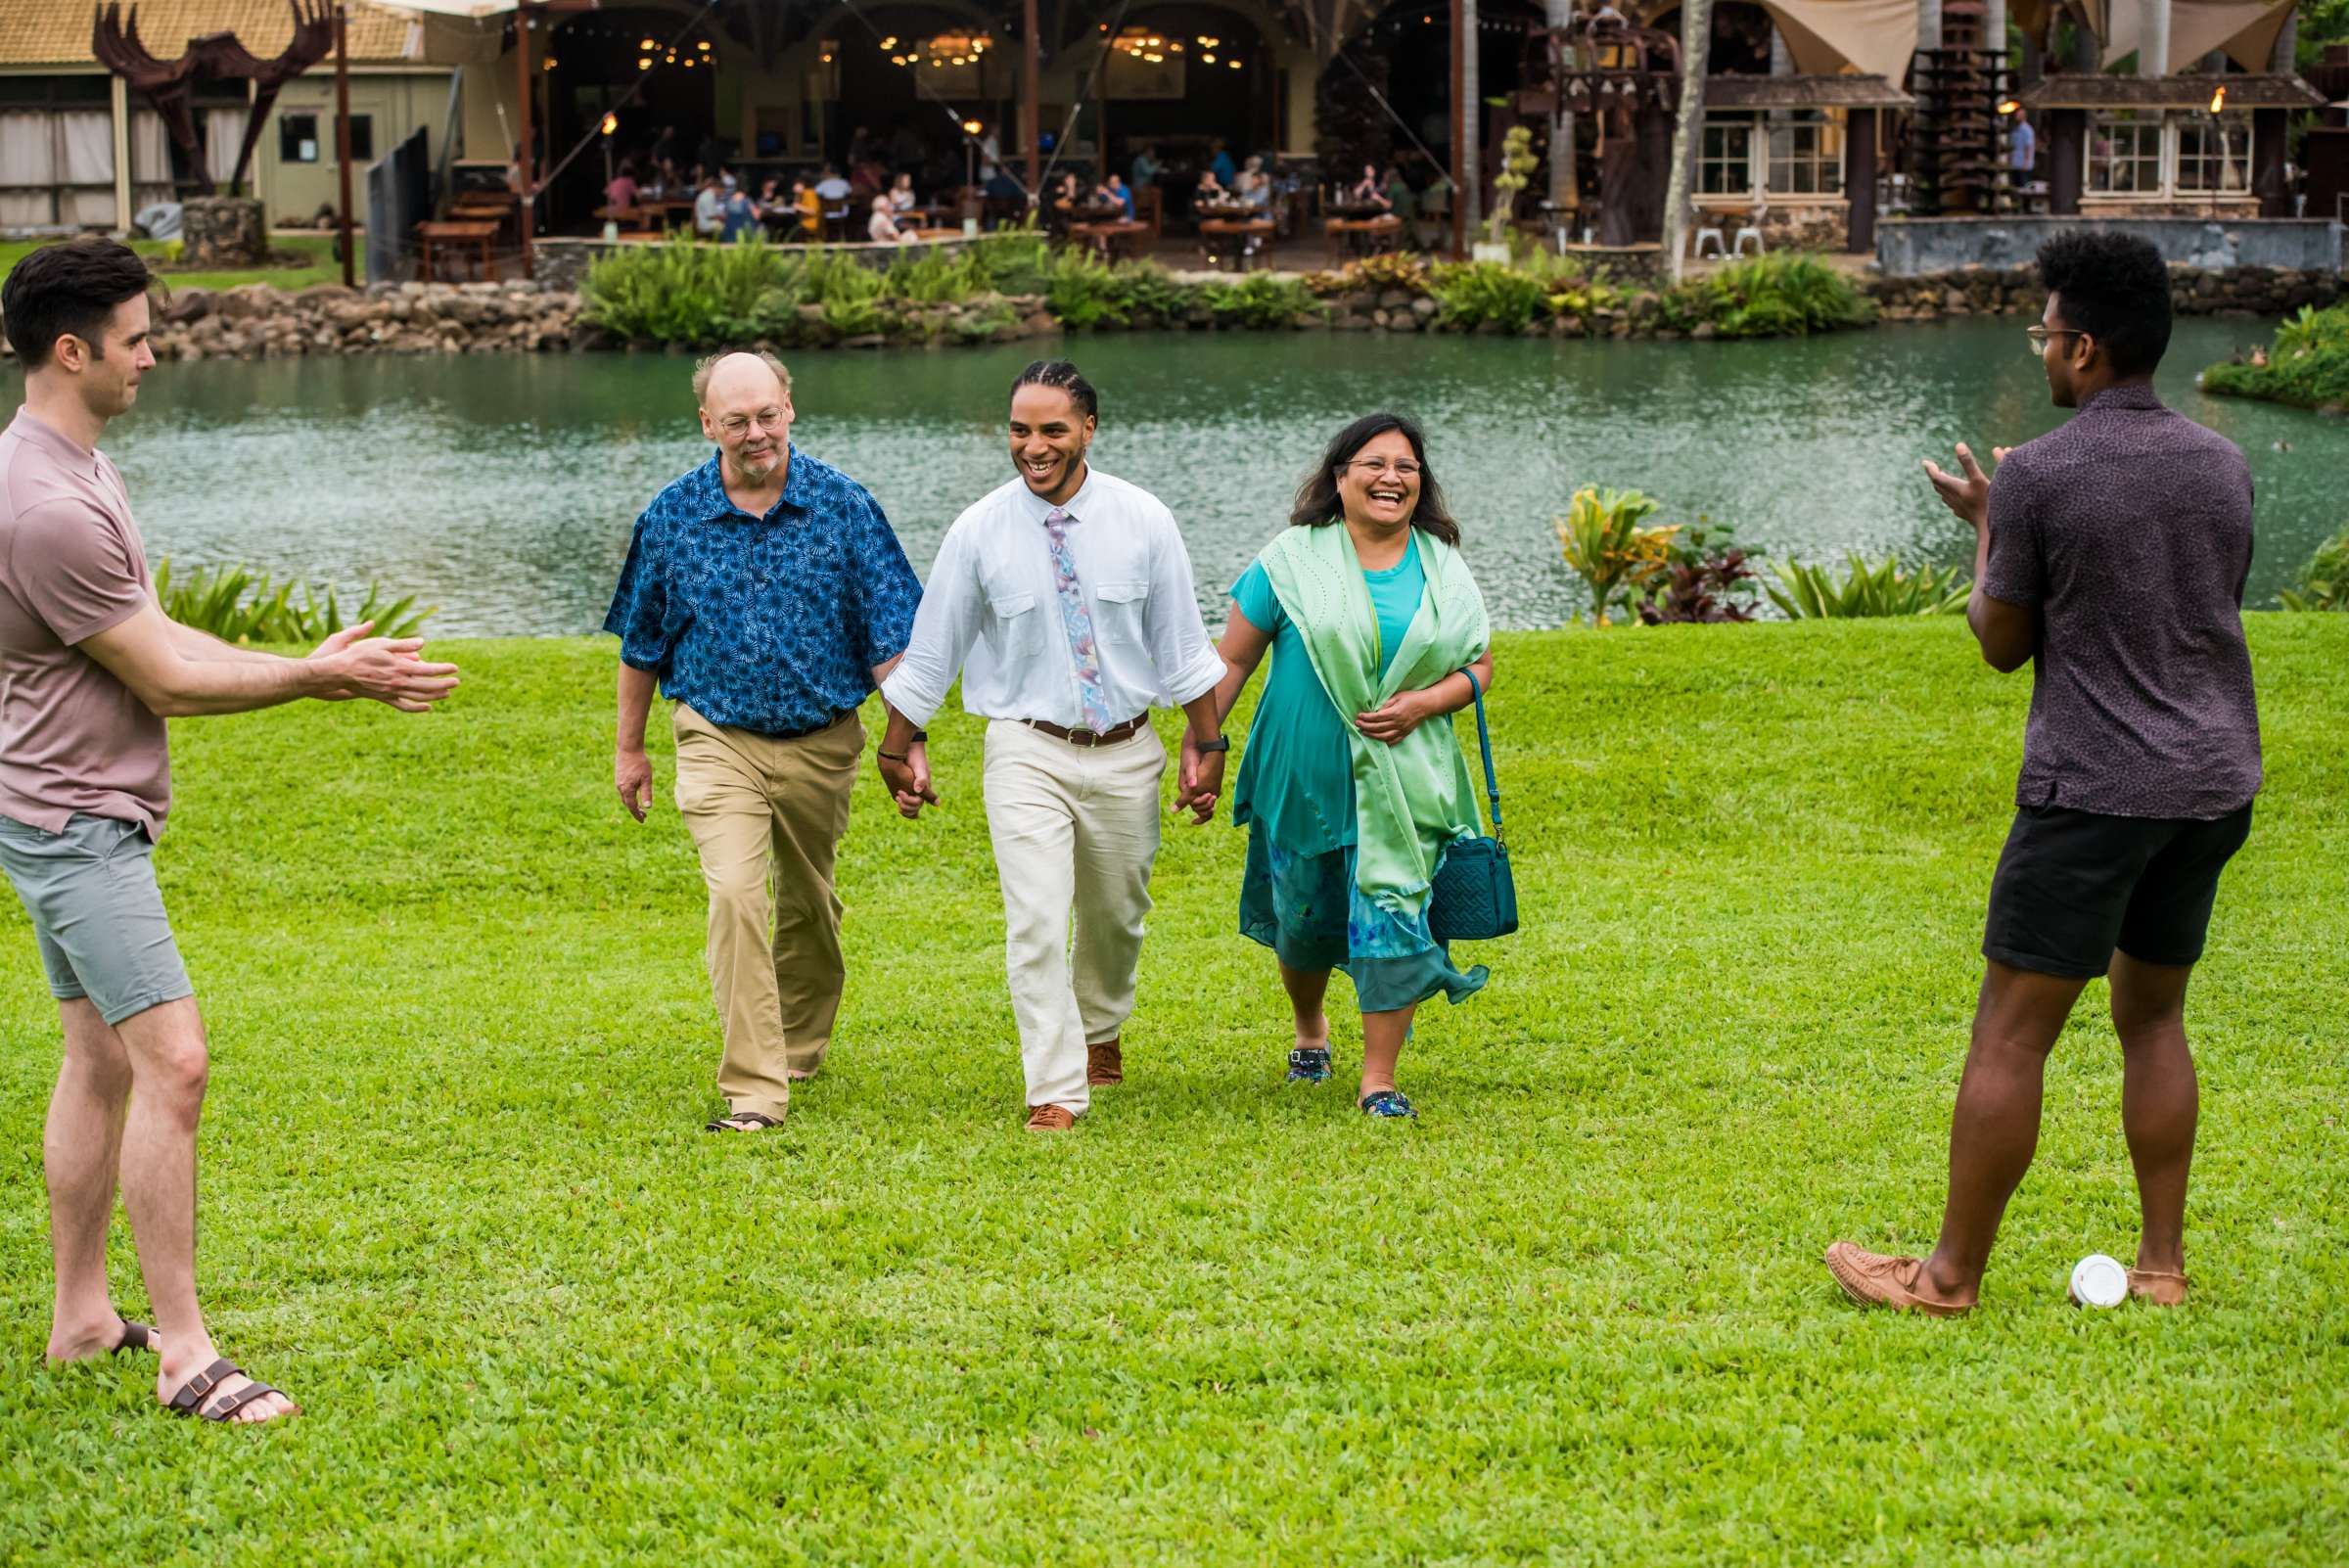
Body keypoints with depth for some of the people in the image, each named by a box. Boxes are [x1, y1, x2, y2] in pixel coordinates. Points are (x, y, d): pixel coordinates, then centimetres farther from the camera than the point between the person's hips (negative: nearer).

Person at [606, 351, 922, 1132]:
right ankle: (753, 1089, -17)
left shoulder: (844, 506, -5)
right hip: (719, 739, -1)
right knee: (736, 898, -18)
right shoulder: (672, 516, -3)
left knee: (809, 904, 17)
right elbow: (641, 642, 9)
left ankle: (801, 1048, 40)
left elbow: (891, 636, -3)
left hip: (822, 740, 1)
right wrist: (629, 748, 13)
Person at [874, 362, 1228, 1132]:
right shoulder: (978, 531, -7)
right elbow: (930, 647, 3)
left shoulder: (1142, 520, -4)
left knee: (1115, 915, 18)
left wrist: (1208, 744, 4)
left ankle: (1100, 1030, 47)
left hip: (1125, 753, 2)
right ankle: (1055, 1093, -10)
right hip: (1028, 752, -2)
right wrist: (901, 746, 8)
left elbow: (1182, 643, 3)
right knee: (1036, 923, -14)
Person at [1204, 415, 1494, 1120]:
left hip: (1403, 781, 1)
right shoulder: (1293, 559, -3)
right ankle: (1309, 1030, 42)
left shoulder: (1444, 571, 5)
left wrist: (1423, 703, -10)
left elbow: (1480, 667, 9)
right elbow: (1232, 660, 0)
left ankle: (1379, 1079, 0)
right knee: (1305, 916, 11)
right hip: (1305, 774, -1)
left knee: (1394, 914, -9)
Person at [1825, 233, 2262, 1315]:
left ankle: (1952, 1275, 6)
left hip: (2094, 789, -6)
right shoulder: (2223, 467, 7)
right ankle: (2162, 1265, 17)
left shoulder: (2039, 475, -11)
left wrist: (1985, 527, 14)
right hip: (2216, 781, 6)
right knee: (2153, 1014, 18)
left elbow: (2002, 645, -2)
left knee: (2011, 1030, 1)